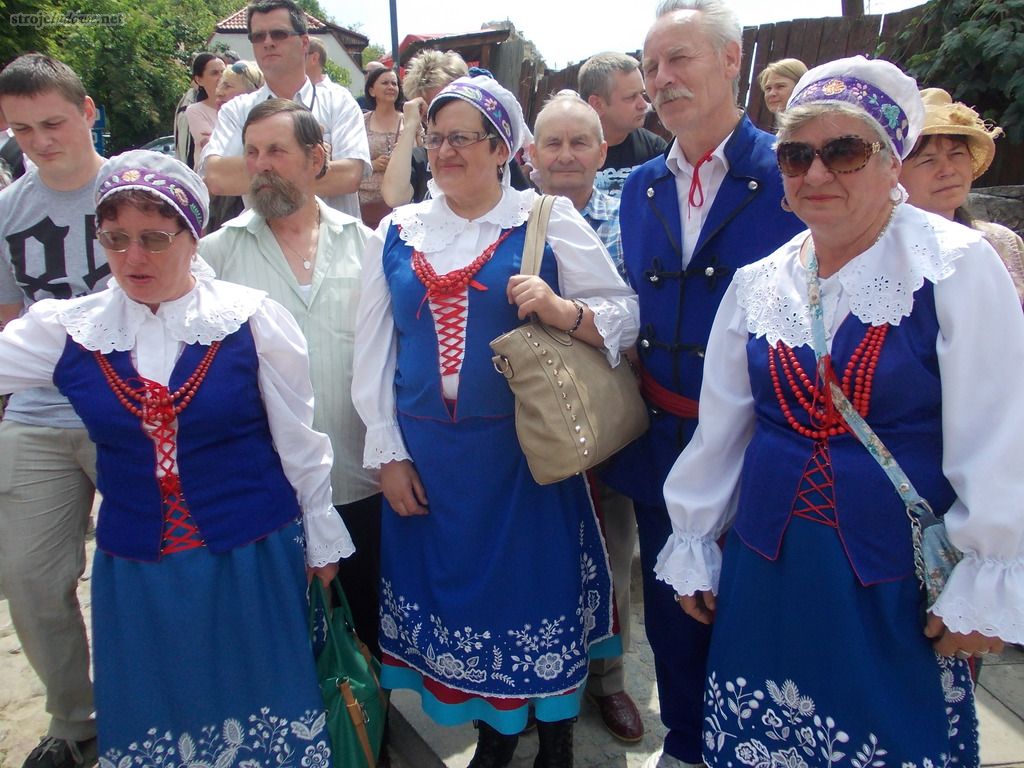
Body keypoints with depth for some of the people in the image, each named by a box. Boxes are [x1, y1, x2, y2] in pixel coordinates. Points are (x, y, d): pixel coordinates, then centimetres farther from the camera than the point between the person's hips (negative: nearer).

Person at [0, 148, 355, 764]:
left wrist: (322, 540, 3)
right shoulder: (67, 330, -2)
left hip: (255, 559, -2)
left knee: (257, 703, 10)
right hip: (134, 569, 3)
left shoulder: (253, 320, -9)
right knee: (154, 712, 17)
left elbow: (298, 443, -3)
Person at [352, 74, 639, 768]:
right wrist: (388, 453, 4)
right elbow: (373, 348, 9)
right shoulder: (397, 231, 8)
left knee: (538, 584, 6)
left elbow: (626, 311, -4)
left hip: (525, 450, -3)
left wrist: (563, 310, -24)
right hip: (426, 454, 3)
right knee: (456, 582, 12)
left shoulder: (549, 221, -1)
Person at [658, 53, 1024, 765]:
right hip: (769, 567, 4)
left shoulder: (957, 266, -10)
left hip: (899, 582, -3)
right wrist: (693, 547, 12)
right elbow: (719, 427, 8)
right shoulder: (759, 281, 3)